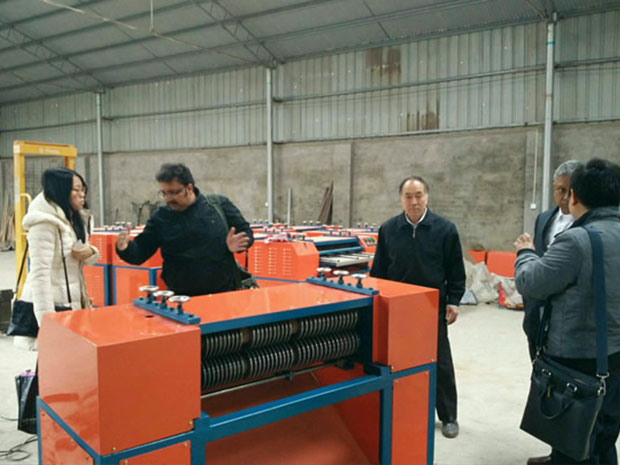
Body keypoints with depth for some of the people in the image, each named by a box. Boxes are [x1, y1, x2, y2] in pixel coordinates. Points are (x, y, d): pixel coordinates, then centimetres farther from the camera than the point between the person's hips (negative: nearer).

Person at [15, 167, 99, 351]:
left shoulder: (74, 220, 10)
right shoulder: (44, 224, -17)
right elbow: (39, 274, -22)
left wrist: (90, 253, -6)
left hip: (72, 303, 8)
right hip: (51, 306, -8)